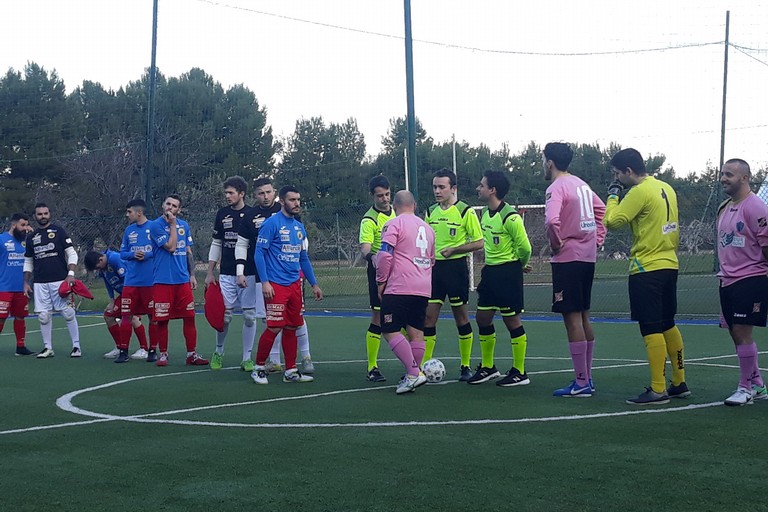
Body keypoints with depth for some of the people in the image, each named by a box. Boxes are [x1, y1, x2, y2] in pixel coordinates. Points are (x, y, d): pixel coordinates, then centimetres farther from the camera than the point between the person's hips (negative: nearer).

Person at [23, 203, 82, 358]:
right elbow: (28, 262, 20)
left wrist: (71, 274, -14)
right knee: (43, 316, 2)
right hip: (40, 283, 4)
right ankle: (47, 348, 11)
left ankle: (76, 346, 1)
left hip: (60, 281, -4)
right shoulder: (31, 237, 14)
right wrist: (26, 282, 12)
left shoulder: (59, 231, 2)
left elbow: (72, 254, -2)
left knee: (68, 313, -6)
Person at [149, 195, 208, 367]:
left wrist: (192, 275, 11)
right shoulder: (156, 225, -5)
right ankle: (163, 354, 13)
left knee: (189, 317, 2)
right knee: (162, 320, 0)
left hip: (183, 280, 4)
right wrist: (172, 224, -11)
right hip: (163, 280, -4)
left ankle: (192, 354, 9)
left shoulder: (184, 225, 12)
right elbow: (170, 246, -15)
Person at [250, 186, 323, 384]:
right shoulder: (272, 223, -7)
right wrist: (265, 282, -17)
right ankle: (259, 368, 7)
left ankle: (291, 371, 16)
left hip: (295, 284, 7)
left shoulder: (299, 227, 14)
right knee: (274, 328, -8)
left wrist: (314, 284, 19)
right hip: (276, 285, -7)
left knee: (291, 328, 9)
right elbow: (259, 253, -10)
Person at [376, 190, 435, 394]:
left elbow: (385, 254, -12)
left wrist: (381, 281, -3)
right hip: (423, 289, 7)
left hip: (399, 288, -7)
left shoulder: (394, 224, -4)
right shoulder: (427, 228, 18)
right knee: (416, 331, 10)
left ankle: (413, 373, -14)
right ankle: (414, 375, 12)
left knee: (390, 331, -5)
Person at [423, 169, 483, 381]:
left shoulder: (466, 211, -7)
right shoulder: (430, 212, 9)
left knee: (461, 317, 4)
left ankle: (465, 366, 14)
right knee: (428, 317, 0)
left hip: (456, 267, -5)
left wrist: (453, 249, -17)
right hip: (434, 268, 5)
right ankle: (424, 365, 5)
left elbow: (479, 242, -8)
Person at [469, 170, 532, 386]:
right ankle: (487, 367, 25)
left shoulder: (510, 217, -19)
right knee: (483, 318, 11)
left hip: (508, 271, -9)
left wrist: (520, 265, 1)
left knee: (512, 320, -2)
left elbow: (525, 247, -16)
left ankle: (519, 372, 9)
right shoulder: (485, 213, 8)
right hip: (490, 270, 9)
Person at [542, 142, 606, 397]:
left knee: (572, 317, -6)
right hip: (588, 257, 9)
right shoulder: (581, 184, 15)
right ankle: (587, 378, 19)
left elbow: (551, 220, -30)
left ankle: (581, 383, -4)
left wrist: (556, 242, -13)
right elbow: (602, 210, 25)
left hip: (568, 259, -9)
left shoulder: (557, 187, -13)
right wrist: (598, 239, 19)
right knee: (583, 317, 14)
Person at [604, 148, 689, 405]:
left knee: (651, 329, -5)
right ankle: (679, 383, 22)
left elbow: (612, 221, -18)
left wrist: (613, 194, -4)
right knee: (668, 325, 16)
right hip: (669, 266, 9)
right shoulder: (666, 188, 11)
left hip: (647, 269, -9)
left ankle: (657, 390, -3)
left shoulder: (640, 192, -15)